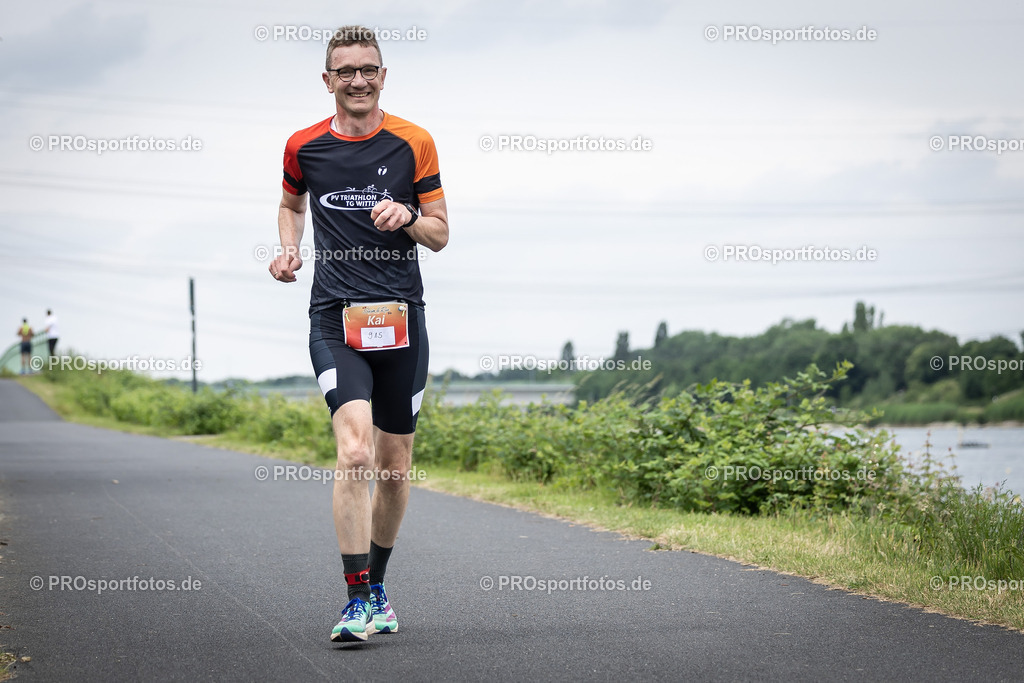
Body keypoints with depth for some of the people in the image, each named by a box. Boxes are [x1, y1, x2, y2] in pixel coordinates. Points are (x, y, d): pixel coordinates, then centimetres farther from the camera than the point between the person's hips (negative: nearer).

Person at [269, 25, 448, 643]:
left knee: (395, 464, 9)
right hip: (334, 317, -1)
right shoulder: (304, 146, 6)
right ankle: (358, 600, -17)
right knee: (355, 452, -20)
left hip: (402, 316, 1)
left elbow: (440, 235, 6)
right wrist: (289, 248, 7)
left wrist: (408, 217, -15)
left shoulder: (414, 143, 3)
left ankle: (377, 583, 30)